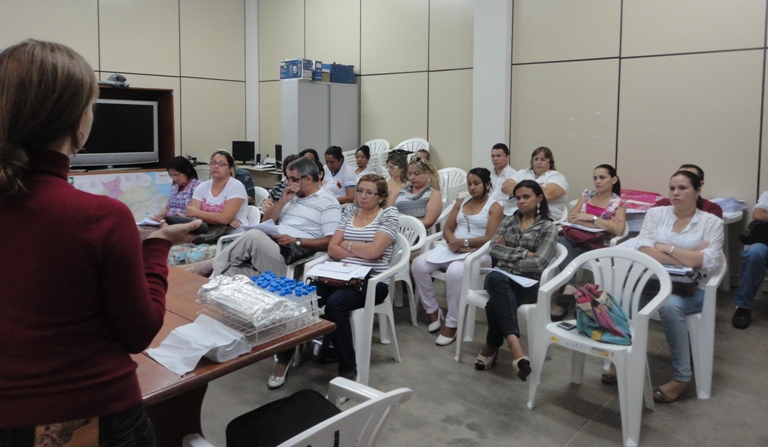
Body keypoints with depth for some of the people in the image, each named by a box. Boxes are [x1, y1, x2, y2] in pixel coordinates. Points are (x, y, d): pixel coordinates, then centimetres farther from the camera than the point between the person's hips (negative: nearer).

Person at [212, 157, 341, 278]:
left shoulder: (328, 203, 0)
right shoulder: (291, 196, 22)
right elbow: (265, 223, 19)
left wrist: (296, 241, -16)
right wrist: (282, 201, 4)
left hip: (290, 253, -6)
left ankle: (219, 267, -13)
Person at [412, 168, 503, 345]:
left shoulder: (495, 207, 2)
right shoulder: (461, 203, 19)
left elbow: (490, 238, -10)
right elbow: (447, 229, 11)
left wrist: (464, 242, -19)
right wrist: (455, 244, -11)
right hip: (453, 248, 6)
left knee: (454, 272, -38)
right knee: (418, 264, -19)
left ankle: (452, 324, -23)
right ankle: (432, 309, -2)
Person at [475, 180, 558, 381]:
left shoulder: (548, 227, 4)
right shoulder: (508, 221, 18)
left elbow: (538, 263, -10)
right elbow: (494, 250, 2)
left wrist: (508, 255, -3)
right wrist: (524, 253, -7)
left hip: (528, 284, -3)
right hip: (501, 278, 3)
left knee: (496, 303, -37)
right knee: (495, 277, -38)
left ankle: (491, 347, -15)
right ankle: (514, 345, -45)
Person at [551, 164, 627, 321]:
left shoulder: (618, 203, 5)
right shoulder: (587, 194, 16)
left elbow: (618, 230, -12)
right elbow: (571, 218, 3)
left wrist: (591, 217, -10)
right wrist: (602, 224, -5)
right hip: (576, 238, 3)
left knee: (565, 252, -34)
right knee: (562, 241, -34)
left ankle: (565, 295, -33)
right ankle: (569, 289, -46)